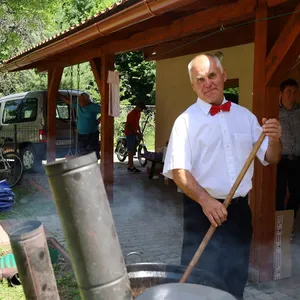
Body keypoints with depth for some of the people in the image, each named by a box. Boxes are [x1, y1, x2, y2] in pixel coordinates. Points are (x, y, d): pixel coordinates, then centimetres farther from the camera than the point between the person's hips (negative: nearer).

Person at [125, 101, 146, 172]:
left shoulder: (138, 113, 9)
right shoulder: (131, 114, -19)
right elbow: (129, 126, -21)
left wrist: (140, 132, 8)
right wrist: (137, 133, -21)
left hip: (134, 133, 9)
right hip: (130, 133, -9)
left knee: (133, 150, 9)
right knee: (131, 150, -9)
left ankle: (130, 165, 15)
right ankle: (131, 166, -8)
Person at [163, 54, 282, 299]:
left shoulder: (244, 116, 7)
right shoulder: (186, 120, -6)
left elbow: (271, 158, 9)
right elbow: (178, 170, -14)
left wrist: (274, 140, -12)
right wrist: (205, 200, -27)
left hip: (239, 210, 4)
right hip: (203, 210, -4)